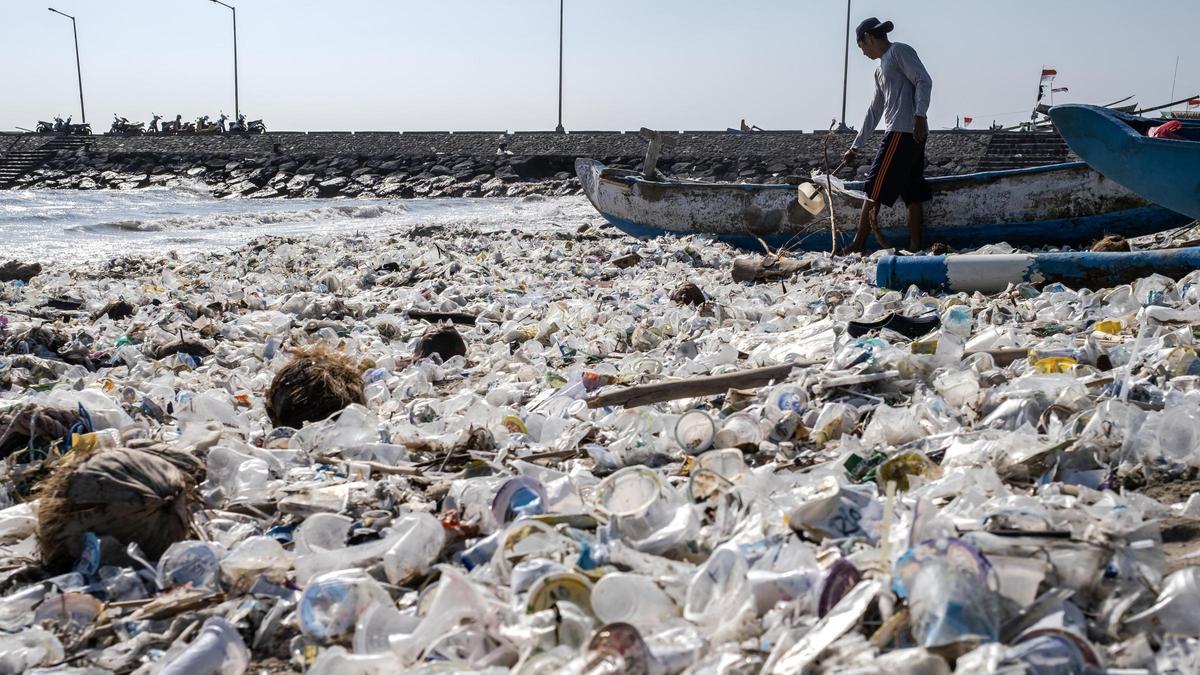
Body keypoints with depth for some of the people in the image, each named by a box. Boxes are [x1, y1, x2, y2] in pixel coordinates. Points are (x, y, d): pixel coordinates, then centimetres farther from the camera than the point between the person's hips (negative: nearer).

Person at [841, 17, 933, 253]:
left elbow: (924, 81, -11)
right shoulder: (881, 69, 27)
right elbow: (874, 112, 29)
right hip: (908, 135, 9)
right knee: (913, 193, 5)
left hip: (903, 132, -9)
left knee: (875, 187, -8)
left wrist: (920, 115, -24)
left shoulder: (899, 51, 0)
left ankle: (858, 245, -5)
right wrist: (856, 147, 28)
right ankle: (915, 247, 5)